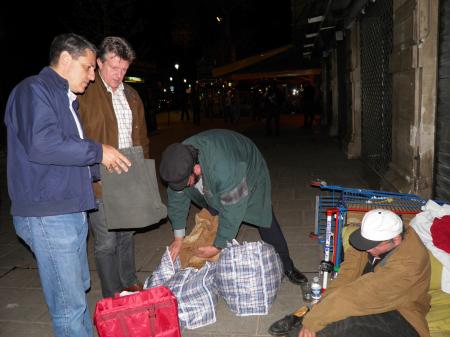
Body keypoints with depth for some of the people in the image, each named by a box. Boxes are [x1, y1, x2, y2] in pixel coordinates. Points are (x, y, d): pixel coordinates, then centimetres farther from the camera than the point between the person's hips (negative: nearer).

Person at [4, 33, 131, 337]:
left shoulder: (66, 98, 20)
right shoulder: (33, 90, -10)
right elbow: (41, 144, -26)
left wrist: (101, 166, 17)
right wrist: (97, 152, -17)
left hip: (72, 211, 10)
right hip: (47, 215, -10)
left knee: (79, 288, 22)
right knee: (70, 304, -1)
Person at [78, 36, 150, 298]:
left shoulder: (132, 95, 13)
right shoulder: (84, 94, -10)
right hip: (100, 183, -6)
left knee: (127, 234, 20)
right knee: (106, 243, 4)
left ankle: (130, 283, 38)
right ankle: (112, 297, 22)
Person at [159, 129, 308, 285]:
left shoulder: (226, 171, -48)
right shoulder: (180, 160, -29)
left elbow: (231, 213, -37)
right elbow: (177, 197, -15)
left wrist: (218, 247, -26)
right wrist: (178, 237, -12)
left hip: (249, 171, -5)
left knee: (264, 219, -4)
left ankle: (286, 266, 12)